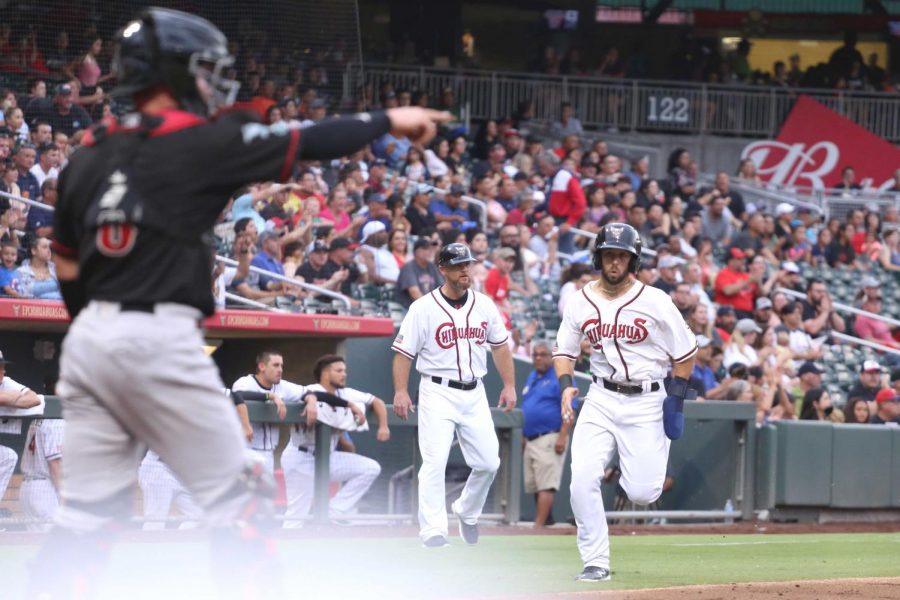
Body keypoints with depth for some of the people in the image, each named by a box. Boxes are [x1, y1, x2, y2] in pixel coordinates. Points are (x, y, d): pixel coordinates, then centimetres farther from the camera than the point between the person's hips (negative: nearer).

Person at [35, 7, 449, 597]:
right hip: (160, 340, -6)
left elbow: (69, 268, 17)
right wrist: (388, 120, 13)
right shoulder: (201, 142, -5)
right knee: (238, 495, 4)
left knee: (87, 515, 8)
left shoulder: (88, 157, 12)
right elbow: (310, 143, 0)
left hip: (89, 336, 6)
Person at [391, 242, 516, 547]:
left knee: (488, 462, 6)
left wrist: (509, 385, 12)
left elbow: (499, 346, 17)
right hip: (438, 393, -5)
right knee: (435, 462, -14)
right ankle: (433, 530, -14)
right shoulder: (424, 308, -6)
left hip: (474, 394, 5)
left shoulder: (484, 305, 7)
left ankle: (467, 512, 31)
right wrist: (401, 391, -16)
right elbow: (403, 352, -6)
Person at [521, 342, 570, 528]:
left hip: (550, 439, -9)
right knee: (534, 485, 12)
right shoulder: (531, 378, 19)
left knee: (546, 485, -15)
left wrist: (562, 437, -21)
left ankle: (539, 526, -22)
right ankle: (547, 521, 25)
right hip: (530, 441, 9)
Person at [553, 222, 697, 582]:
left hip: (646, 401, -2)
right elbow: (564, 349, 14)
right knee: (582, 480, -15)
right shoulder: (581, 302, 2)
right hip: (601, 399, 2)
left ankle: (632, 473, 32)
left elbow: (685, 353, 0)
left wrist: (676, 400, -5)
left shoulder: (654, 302, -7)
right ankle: (596, 563, -4)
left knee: (642, 493, -7)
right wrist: (566, 385, -4)